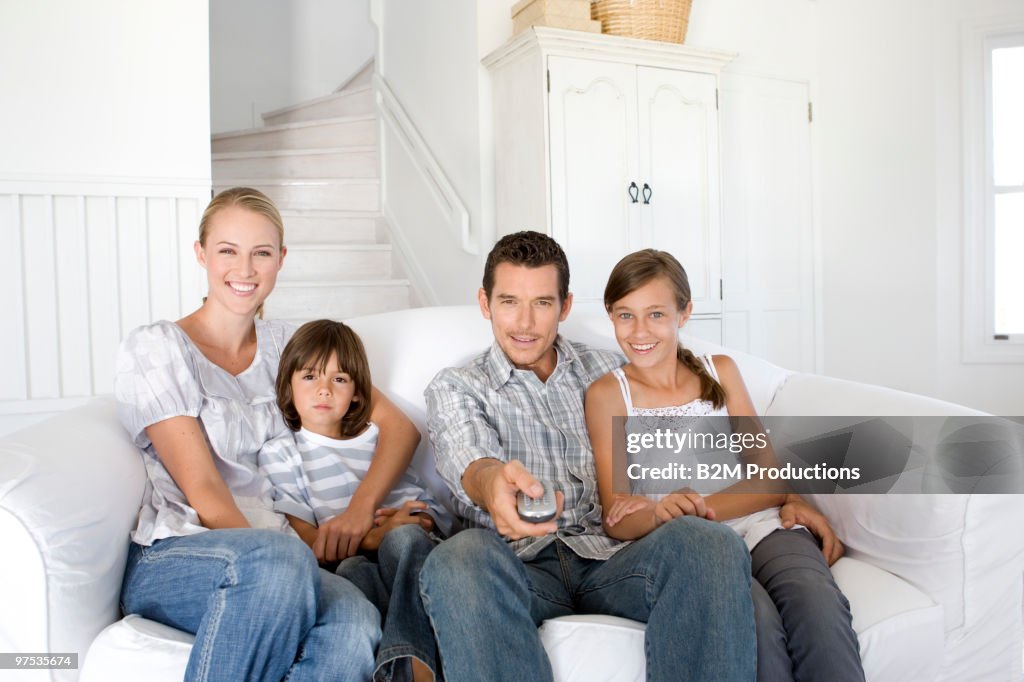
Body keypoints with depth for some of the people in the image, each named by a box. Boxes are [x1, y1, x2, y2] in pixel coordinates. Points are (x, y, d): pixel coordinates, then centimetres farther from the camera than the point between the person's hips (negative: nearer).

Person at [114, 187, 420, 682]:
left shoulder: (285, 345, 15)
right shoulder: (155, 348, 2)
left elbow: (397, 425, 10)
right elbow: (203, 492, -8)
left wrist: (361, 509, -7)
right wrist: (271, 559, -19)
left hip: (277, 558, 3)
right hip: (168, 560, -3)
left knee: (354, 620, -32)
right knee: (274, 555, -38)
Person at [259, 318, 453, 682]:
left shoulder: (378, 438, 22)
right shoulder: (278, 453, 12)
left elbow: (431, 510, 16)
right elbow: (304, 543, -1)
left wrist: (415, 525, -8)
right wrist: (371, 538, -16)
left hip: (398, 557, 2)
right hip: (345, 567, -2)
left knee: (405, 537, -31)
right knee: (352, 569, -35)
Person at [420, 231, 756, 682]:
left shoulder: (609, 372, 23)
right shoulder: (455, 388, 14)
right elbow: (465, 458, -10)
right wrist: (492, 480, -36)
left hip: (611, 557, 2)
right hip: (522, 563, -2)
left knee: (709, 540, -30)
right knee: (457, 559, -37)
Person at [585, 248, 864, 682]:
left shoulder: (721, 371, 16)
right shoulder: (607, 393, 6)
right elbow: (618, 521, 0)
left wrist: (701, 506, -12)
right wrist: (661, 512, -25)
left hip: (757, 522, 3)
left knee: (815, 598, -32)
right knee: (754, 613, -35)